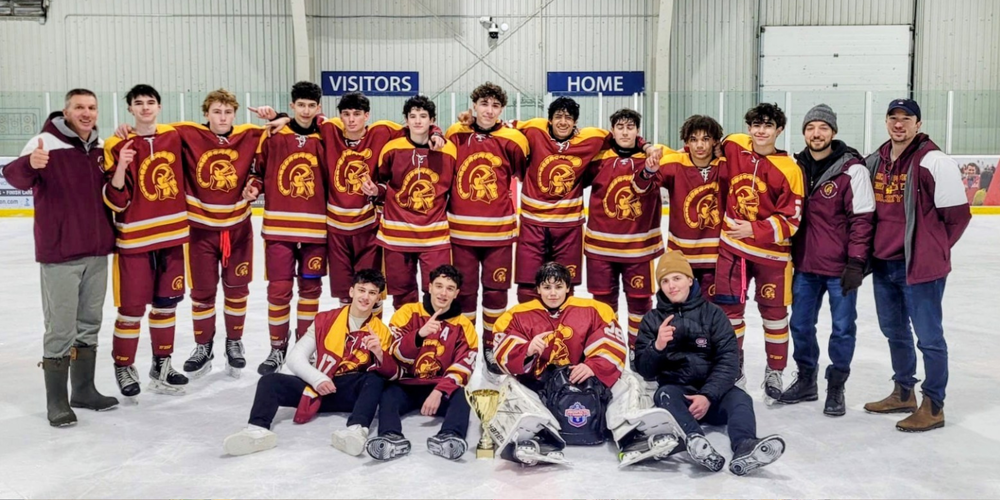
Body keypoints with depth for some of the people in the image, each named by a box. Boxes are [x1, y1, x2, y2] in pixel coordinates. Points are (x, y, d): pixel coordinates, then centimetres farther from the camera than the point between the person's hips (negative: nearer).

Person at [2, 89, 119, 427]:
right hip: (59, 253, -6)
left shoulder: (102, 148, 8)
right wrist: (30, 164, -47)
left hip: (97, 251, 6)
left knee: (89, 325, 14)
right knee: (61, 329, 0)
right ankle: (56, 401, 11)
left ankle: (84, 390, 27)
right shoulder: (46, 143, -10)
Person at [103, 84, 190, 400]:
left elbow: (183, 175, 21)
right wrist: (121, 167, -26)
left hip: (172, 234, 4)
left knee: (166, 304, 13)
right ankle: (124, 368, 19)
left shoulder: (174, 137, 3)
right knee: (132, 309, 0)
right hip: (135, 238, -4)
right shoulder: (117, 146, -9)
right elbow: (115, 201, -13)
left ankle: (161, 365, 28)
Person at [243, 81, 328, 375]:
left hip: (315, 227, 1)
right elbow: (259, 170, 10)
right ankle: (277, 349, 17)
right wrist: (253, 187, -8)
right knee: (279, 290, 0)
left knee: (311, 288, 10)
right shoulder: (273, 135, 2)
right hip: (279, 226, -1)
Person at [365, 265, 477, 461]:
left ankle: (449, 438, -54)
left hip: (441, 389, 1)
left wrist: (439, 391, -24)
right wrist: (420, 334, -32)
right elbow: (397, 353, -11)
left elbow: (463, 366, -7)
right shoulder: (408, 312, 1)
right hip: (406, 385, 0)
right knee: (388, 394, -31)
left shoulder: (464, 325, 3)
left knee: (461, 396, -30)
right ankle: (392, 438, -54)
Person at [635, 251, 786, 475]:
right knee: (665, 396, -32)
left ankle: (744, 449, -58)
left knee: (740, 399, -28)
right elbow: (643, 369, 2)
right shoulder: (652, 320, 10)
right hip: (674, 389, 0)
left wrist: (708, 396, -19)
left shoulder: (713, 313, 6)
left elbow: (728, 360, -3)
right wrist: (657, 347, -20)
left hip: (712, 391, 1)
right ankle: (695, 441, -61)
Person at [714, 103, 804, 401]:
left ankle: (774, 373, 28)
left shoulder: (789, 170, -14)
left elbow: (791, 221, -14)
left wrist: (753, 230, -22)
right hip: (732, 245, 3)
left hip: (771, 251, -3)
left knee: (774, 312, 10)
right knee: (728, 308, 7)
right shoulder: (733, 147, -5)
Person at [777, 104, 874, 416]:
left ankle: (836, 387, 21)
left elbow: (862, 218, -11)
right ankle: (806, 381, 29)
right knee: (800, 324, 12)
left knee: (843, 328, 5)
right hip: (805, 265, 5)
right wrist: (787, 257, 12)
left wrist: (856, 262, -14)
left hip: (840, 267, -5)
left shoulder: (852, 169, -10)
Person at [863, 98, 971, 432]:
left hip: (919, 265, -7)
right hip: (883, 263, 7)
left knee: (928, 336, 1)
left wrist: (934, 249, -1)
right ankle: (903, 393, 34)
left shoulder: (934, 163, -13)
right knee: (894, 332, 18)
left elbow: (958, 214, -9)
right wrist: (874, 249, 14)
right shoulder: (874, 162, 8)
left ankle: (933, 406, 12)